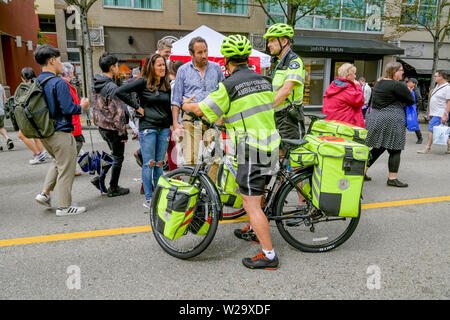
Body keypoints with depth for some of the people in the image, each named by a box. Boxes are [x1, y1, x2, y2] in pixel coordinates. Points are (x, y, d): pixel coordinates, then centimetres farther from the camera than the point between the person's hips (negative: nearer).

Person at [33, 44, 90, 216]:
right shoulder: (59, 83, -17)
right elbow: (68, 109, -22)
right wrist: (82, 106, -4)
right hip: (60, 133, -9)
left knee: (58, 161, 28)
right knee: (66, 169, 3)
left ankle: (45, 193, 22)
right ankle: (64, 206, 11)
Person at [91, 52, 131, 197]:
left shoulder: (96, 85, 6)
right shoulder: (112, 87, -21)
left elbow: (95, 107, 14)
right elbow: (119, 113, -23)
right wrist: (123, 133, -16)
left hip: (102, 126, 8)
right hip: (113, 127, -8)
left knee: (114, 153, 25)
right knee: (117, 157, 7)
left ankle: (100, 178, 20)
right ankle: (113, 188, 18)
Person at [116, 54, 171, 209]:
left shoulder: (166, 85, 12)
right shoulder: (143, 82, -5)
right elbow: (121, 92, -13)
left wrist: (172, 124, 13)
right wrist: (137, 107, -11)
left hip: (164, 128, 5)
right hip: (147, 128, -5)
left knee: (159, 163, 10)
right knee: (149, 163, 0)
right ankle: (148, 199, 9)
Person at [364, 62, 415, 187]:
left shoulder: (378, 83, 13)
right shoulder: (398, 85, -12)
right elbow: (411, 100, -5)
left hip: (374, 118, 8)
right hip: (391, 121, -8)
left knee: (377, 148, 16)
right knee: (395, 150, 2)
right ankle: (393, 178, 7)